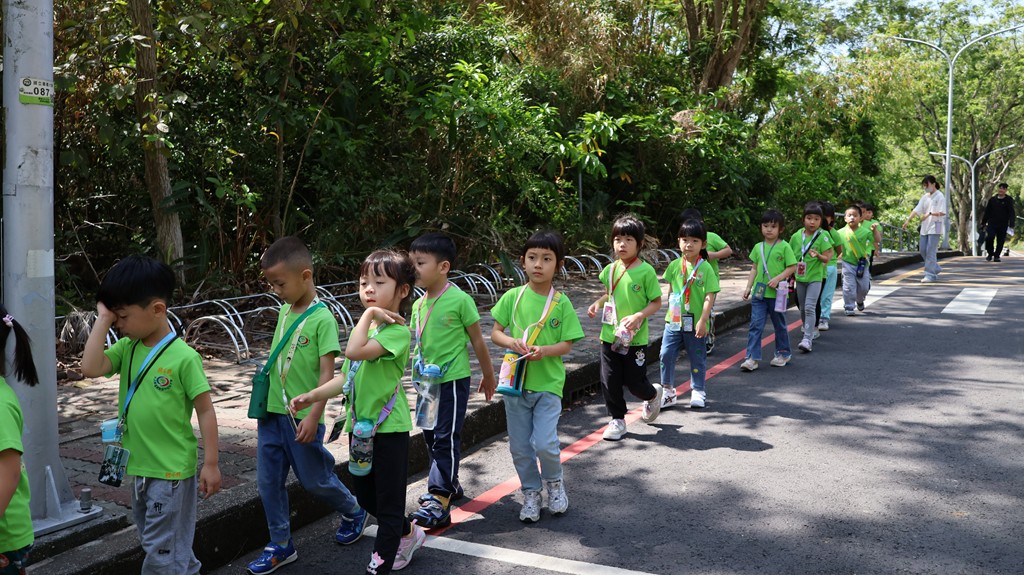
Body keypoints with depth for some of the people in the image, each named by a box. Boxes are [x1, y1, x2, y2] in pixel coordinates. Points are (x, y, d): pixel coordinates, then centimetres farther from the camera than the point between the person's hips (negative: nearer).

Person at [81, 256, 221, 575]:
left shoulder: (183, 357, -17)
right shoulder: (127, 348, 2)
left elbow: (205, 410, -13)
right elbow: (90, 368, -14)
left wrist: (211, 463, -13)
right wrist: (102, 320, -11)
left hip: (172, 469, -7)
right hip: (139, 465, 7)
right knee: (156, 541, 21)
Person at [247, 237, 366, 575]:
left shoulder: (322, 318, -15)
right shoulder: (284, 311, 6)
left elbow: (327, 372, -18)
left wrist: (313, 415, -22)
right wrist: (263, 402, 18)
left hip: (301, 417, -7)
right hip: (271, 412, 7)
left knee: (314, 480, 9)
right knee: (268, 480, 9)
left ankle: (353, 512, 35)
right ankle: (281, 545, 22)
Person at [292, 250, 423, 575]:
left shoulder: (397, 331, -17)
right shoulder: (367, 329, 11)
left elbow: (354, 351, -34)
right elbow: (346, 378, 13)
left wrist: (369, 314, -24)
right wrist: (312, 397, 4)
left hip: (388, 428, -9)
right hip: (361, 425, 9)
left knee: (388, 500, 3)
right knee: (366, 497, 21)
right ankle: (408, 534, 43)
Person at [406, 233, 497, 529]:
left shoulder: (460, 300, -15)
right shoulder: (419, 304, 5)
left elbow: (477, 341, -7)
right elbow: (411, 341, 12)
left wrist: (488, 376, 1)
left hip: (453, 380, -7)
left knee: (445, 438, -6)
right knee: (431, 435, 17)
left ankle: (439, 502, -5)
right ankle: (449, 483, 36)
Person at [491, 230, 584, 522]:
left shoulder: (561, 302, -5)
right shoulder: (513, 296, -1)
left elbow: (567, 344, -4)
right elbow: (495, 332, 2)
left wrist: (544, 351, -23)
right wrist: (512, 342, -19)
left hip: (548, 383, -2)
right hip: (516, 381, 2)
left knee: (544, 443, -11)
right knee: (520, 446, 9)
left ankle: (555, 482, 20)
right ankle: (531, 493, 30)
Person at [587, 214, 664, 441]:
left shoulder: (646, 271, -11)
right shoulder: (610, 269, 3)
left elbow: (656, 302, -7)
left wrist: (638, 316, -22)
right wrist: (598, 303, 0)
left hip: (635, 338, -4)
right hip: (610, 335, 4)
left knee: (635, 382, 6)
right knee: (610, 381, 6)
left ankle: (653, 395, 40)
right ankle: (617, 420, 23)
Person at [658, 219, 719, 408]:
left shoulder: (706, 268, -9)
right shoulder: (675, 266, 1)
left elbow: (709, 297, -11)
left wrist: (703, 321, -16)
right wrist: (670, 310, 10)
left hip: (695, 323, -3)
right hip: (674, 320, 3)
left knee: (697, 357, 9)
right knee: (666, 354, 2)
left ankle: (698, 391, 24)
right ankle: (667, 391, 15)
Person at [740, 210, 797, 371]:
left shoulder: (784, 247, -5)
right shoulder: (758, 247, 8)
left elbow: (792, 267, -7)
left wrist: (778, 278, -19)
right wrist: (748, 287, 8)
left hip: (777, 293, -3)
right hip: (759, 292, 3)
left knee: (780, 325, 12)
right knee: (755, 325, -4)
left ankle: (783, 353, 30)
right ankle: (752, 358, -4)